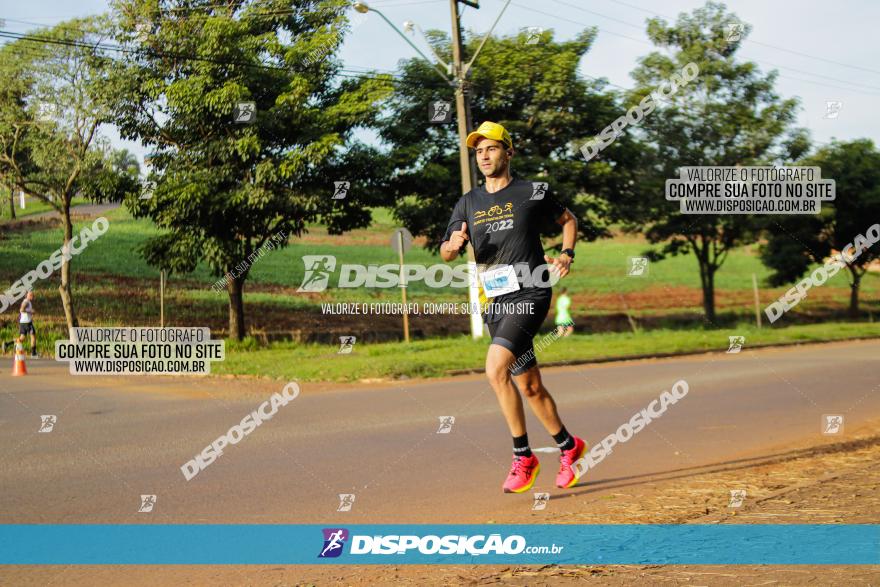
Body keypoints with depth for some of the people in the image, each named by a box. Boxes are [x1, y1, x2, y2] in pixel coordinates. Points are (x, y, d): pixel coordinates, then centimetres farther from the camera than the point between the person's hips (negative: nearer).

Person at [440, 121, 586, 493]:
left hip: (531, 295, -5)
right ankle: (568, 447, 29)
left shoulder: (533, 193, 3)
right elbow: (445, 254, 8)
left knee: (496, 369, -23)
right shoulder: (468, 204, 13)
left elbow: (568, 219, 17)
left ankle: (523, 458, -14)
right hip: (496, 302, 5)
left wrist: (567, 253, 0)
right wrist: (453, 245, -15)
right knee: (528, 386, 10)